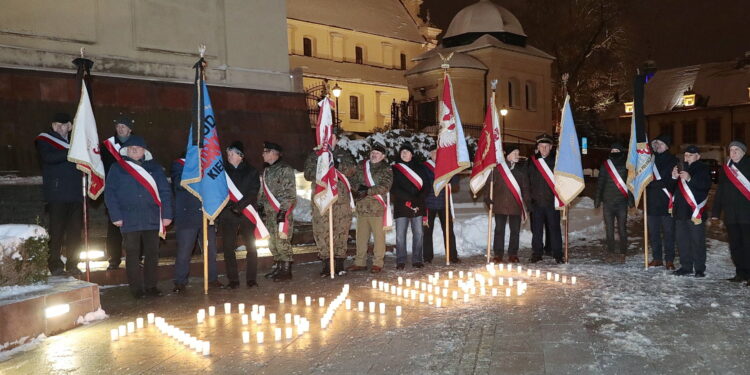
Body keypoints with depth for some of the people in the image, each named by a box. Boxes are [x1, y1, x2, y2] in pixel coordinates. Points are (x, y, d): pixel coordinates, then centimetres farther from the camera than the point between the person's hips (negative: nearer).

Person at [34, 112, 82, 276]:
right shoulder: (44, 139, 5)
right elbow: (48, 157, -13)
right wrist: (70, 153, -19)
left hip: (75, 193, 4)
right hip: (56, 194, -4)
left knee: (75, 229, 5)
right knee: (57, 230, -3)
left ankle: (72, 264, 14)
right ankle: (55, 265, 5)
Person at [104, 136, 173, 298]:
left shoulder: (154, 167, 11)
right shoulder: (117, 168, 7)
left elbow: (165, 192, 7)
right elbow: (110, 194, 3)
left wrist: (167, 215, 0)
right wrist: (116, 216, -7)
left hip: (151, 219, 2)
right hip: (129, 220, -1)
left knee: (152, 254, 5)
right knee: (132, 254, 3)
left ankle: (151, 286, 16)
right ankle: (137, 289, 11)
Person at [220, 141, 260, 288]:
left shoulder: (251, 171, 6)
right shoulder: (222, 170, 7)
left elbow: (253, 192, -4)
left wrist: (240, 206, -17)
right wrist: (230, 207, -8)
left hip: (246, 213, 0)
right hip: (227, 214, 1)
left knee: (251, 246, 0)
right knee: (228, 247, 1)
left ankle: (251, 278, 9)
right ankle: (233, 280, 10)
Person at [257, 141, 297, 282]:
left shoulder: (285, 169, -10)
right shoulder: (266, 170, 18)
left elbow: (290, 193, -15)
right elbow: (262, 191, 25)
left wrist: (283, 210, -19)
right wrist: (260, 205, 16)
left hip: (282, 212, -9)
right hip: (269, 212, 9)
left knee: (282, 241, -7)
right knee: (272, 242, 12)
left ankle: (286, 270, 2)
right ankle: (277, 267, 23)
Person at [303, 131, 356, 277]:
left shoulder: (344, 154, 16)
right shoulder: (314, 155, 15)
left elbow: (352, 168, -2)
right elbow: (308, 174, 3)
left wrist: (338, 165, -20)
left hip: (341, 199, 1)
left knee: (341, 230, 1)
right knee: (322, 231, -6)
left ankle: (339, 262, 11)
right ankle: (327, 264, 1)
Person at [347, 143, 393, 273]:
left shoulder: (386, 170, -1)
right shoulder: (362, 167, 13)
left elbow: (385, 187, -14)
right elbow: (354, 181, 11)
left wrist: (367, 191, -20)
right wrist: (360, 187, -10)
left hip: (377, 208, -4)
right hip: (362, 207, 4)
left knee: (379, 236, 0)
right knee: (361, 236, 10)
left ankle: (377, 263, 11)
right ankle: (360, 262, 21)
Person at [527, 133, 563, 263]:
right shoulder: (532, 162, 8)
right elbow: (528, 182, 9)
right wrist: (529, 198, 2)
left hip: (552, 202, -2)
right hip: (536, 202, 2)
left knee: (554, 228, 1)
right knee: (536, 229, 6)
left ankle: (558, 254, 10)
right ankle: (536, 254, 16)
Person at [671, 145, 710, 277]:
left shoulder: (703, 168, 2)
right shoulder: (681, 168, 17)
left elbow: (706, 185, -15)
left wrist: (690, 178, -27)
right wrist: (674, 178, -4)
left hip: (695, 211, -5)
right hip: (681, 210, 5)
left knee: (697, 241, -4)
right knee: (682, 240, 8)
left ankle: (699, 269, 3)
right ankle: (686, 267, 16)